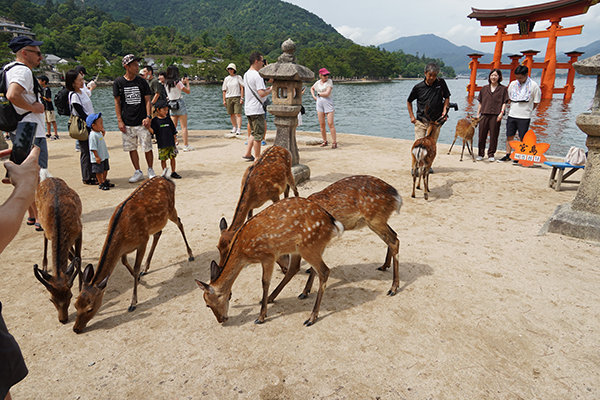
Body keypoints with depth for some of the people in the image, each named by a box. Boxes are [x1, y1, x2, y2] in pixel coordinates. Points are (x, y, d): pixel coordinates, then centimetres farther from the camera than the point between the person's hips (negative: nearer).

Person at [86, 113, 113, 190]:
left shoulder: (99, 133, 9)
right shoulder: (93, 135, -20)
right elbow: (93, 148, -22)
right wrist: (97, 157, -23)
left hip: (104, 156, 10)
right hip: (98, 158, -10)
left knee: (105, 169, 18)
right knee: (99, 171, 2)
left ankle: (104, 181, 32)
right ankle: (101, 184, 10)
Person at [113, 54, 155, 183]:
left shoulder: (142, 81, 4)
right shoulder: (119, 82, 3)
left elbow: (147, 101, 3)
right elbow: (117, 102, 4)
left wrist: (148, 117, -10)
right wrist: (119, 120, -3)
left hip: (142, 122, -1)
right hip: (127, 123, 1)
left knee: (147, 148, 0)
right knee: (131, 148, 6)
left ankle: (150, 170, 18)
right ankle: (138, 172, 17)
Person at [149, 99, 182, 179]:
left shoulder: (168, 119, 7)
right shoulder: (155, 120, -3)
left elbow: (174, 131, 12)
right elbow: (152, 131, -10)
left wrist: (175, 140, 9)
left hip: (171, 144, 3)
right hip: (162, 145, -3)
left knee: (172, 157, 8)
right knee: (163, 159, 3)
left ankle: (173, 172, 20)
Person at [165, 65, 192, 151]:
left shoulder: (166, 84, 7)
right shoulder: (177, 82, -13)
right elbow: (188, 91, -8)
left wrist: (182, 82, 23)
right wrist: (187, 82, 6)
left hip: (171, 105, 7)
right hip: (180, 104, -6)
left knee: (173, 126, 10)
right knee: (184, 126, -2)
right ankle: (186, 145, -2)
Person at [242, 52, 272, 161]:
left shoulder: (246, 74, 13)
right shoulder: (257, 75, -16)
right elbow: (262, 93, -24)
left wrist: (265, 89, 16)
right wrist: (270, 90, -6)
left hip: (248, 109, 9)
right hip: (256, 109, -9)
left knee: (254, 132, 20)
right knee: (259, 134, -1)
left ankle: (247, 154, 20)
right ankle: (257, 158, 6)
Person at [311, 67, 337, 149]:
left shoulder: (329, 82, -5)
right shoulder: (317, 83, 10)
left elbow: (327, 93, -16)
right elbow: (312, 88, 30)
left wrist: (319, 94, -1)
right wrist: (314, 96, 14)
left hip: (328, 103, -5)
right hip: (319, 104, 5)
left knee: (330, 123, -10)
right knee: (321, 124, 5)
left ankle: (334, 142, -6)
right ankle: (325, 141, 15)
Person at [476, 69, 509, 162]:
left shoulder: (503, 89, 7)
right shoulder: (484, 88, 14)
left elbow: (504, 102, 4)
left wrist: (501, 112, -9)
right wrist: (478, 114, 10)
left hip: (496, 115, -2)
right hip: (484, 115, 2)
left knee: (494, 135, 1)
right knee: (482, 134, 3)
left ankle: (491, 154, 10)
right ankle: (480, 154, 12)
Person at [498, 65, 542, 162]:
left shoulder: (533, 85, -5)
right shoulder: (513, 84, 6)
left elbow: (536, 101, 1)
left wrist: (527, 110, 3)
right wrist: (514, 108, 14)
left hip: (524, 117, -4)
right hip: (512, 115, 4)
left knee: (523, 138, 3)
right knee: (509, 136, 7)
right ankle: (508, 155, 16)